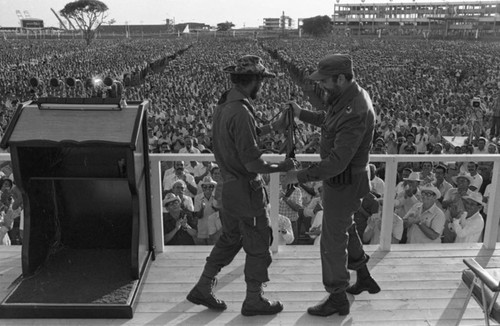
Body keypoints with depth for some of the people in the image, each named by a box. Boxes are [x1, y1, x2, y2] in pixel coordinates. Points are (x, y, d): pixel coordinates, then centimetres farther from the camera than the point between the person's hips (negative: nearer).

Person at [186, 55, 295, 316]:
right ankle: (254, 300, 26)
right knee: (259, 245, 9)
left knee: (229, 239, 23)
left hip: (229, 186, 9)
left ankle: (202, 289, 31)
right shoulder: (240, 112, -26)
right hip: (247, 189, -9)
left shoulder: (223, 105, 4)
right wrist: (283, 167, -10)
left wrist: (271, 127, 16)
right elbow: (252, 163, -26)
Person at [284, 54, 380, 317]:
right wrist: (302, 114, 10)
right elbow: (329, 120, 21)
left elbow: (337, 162, -34)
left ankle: (338, 300, 23)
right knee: (345, 229, 26)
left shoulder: (355, 112, -32)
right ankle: (364, 278, 45)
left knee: (333, 240, 5)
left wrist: (300, 176, -26)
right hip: (340, 177, 10)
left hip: (344, 183, -10)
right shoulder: (347, 96, -1)